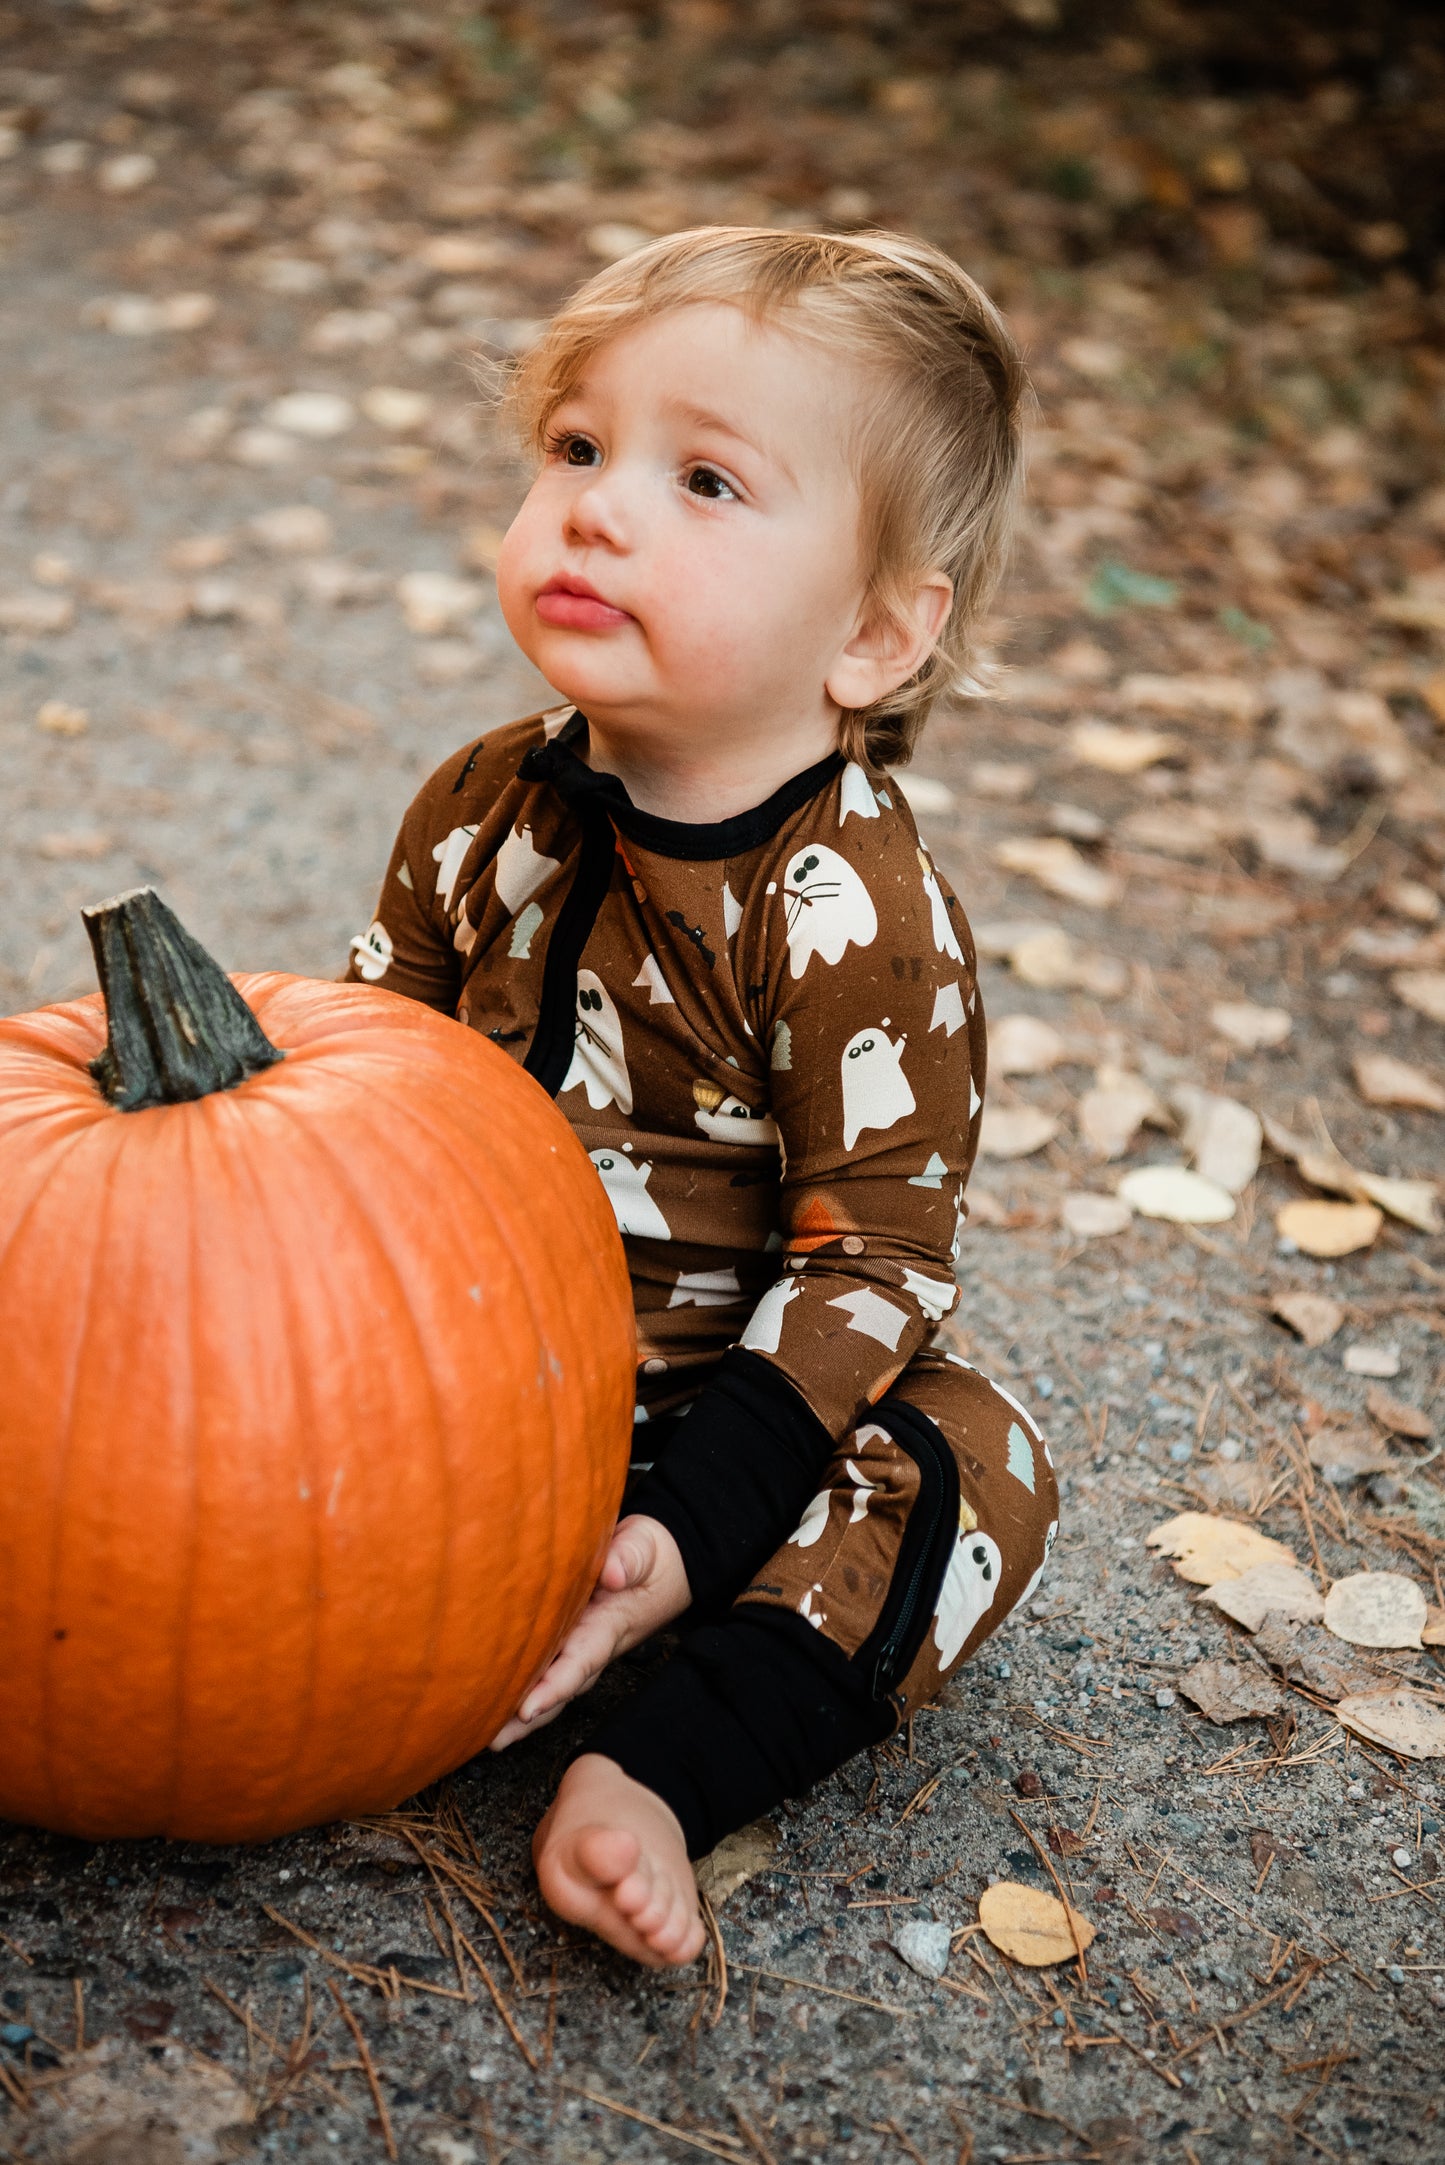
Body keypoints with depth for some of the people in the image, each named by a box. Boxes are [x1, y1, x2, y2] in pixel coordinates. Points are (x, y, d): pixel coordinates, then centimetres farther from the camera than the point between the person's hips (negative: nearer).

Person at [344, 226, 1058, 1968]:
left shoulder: (857, 914, -23)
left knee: (970, 1466, -25)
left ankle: (659, 1773, -30)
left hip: (704, 1394, -4)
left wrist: (695, 1531, -28)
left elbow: (873, 1258, -21)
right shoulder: (488, 806, -7)